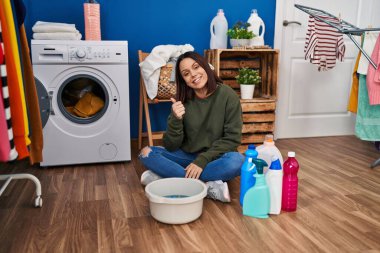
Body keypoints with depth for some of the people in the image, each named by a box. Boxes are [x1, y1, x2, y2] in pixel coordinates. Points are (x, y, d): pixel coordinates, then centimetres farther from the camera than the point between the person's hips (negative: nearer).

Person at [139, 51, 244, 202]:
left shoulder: (228, 95, -11)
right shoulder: (182, 100, -6)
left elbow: (232, 139, -11)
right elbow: (171, 146, -8)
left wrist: (203, 160, -20)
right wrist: (176, 119, -26)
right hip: (186, 156, 3)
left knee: (237, 161, -34)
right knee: (146, 153, -19)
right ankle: (208, 187, -28)